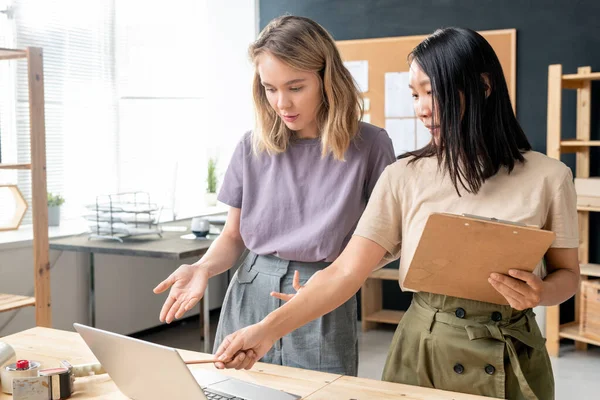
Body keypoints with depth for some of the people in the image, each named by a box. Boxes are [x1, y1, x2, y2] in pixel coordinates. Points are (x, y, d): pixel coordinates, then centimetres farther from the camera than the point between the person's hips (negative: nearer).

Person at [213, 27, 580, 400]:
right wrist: (269, 329, -21)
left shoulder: (547, 177, -6)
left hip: (511, 359, 0)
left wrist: (540, 293, -18)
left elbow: (567, 273, 5)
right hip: (424, 351, 1)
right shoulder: (403, 177, -5)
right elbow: (345, 272, -10)